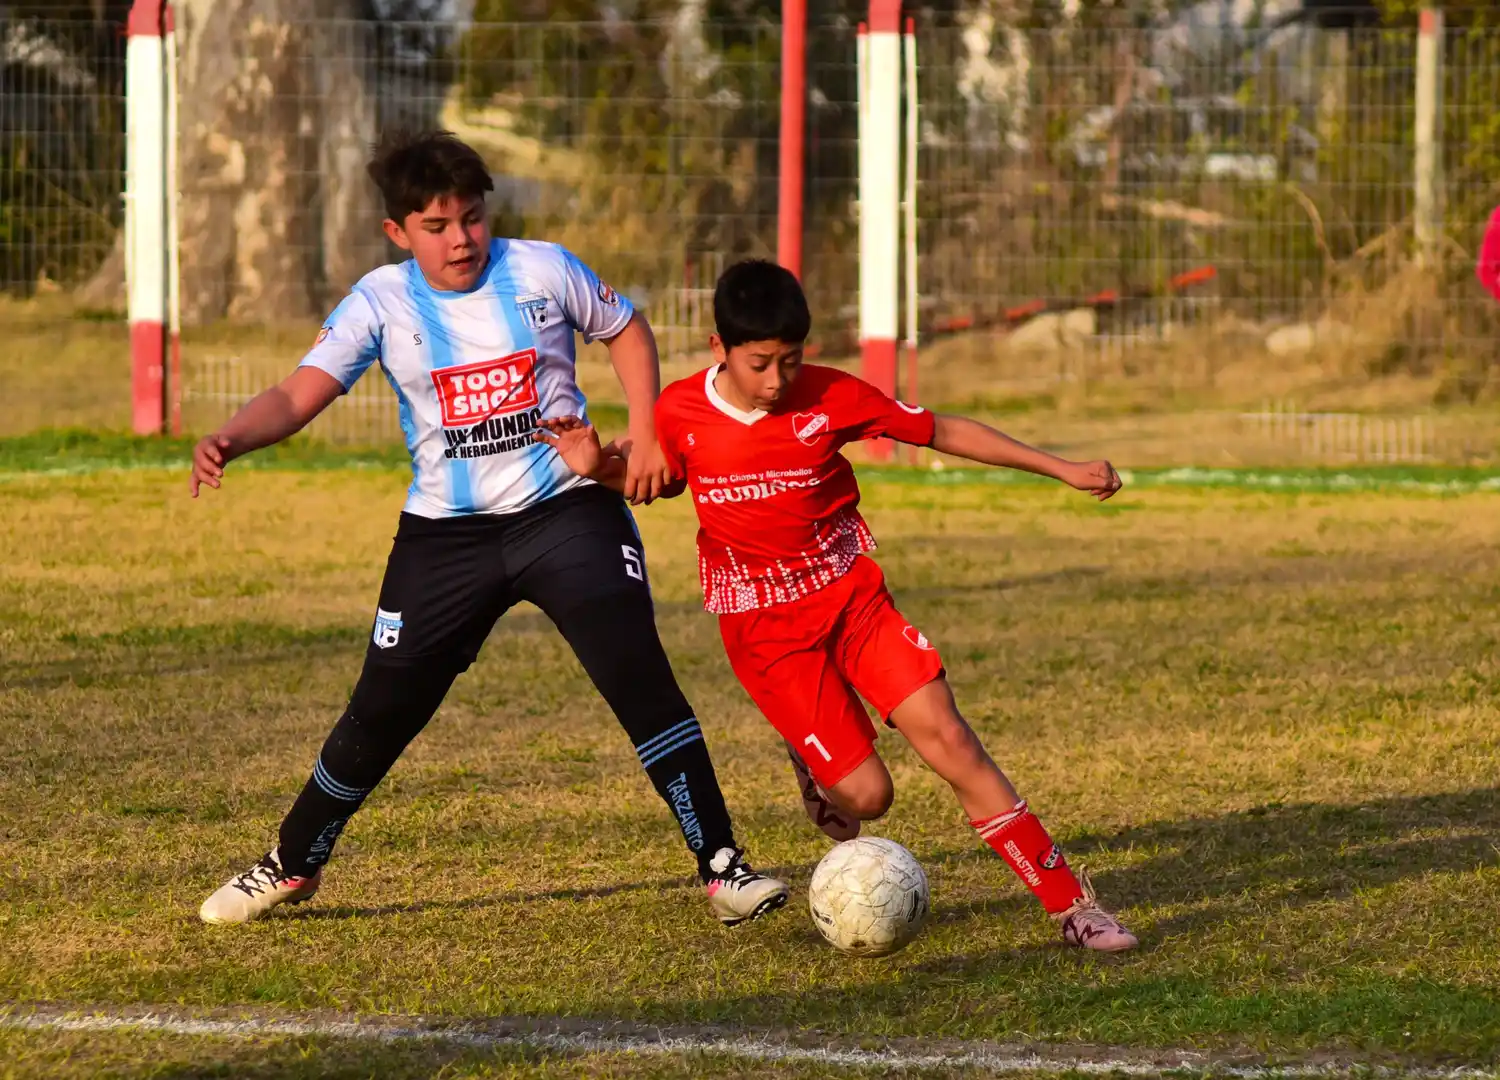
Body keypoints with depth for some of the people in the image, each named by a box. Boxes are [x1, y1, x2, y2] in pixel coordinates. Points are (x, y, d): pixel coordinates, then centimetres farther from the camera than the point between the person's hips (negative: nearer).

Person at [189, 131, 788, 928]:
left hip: (566, 511, -1)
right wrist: (230, 439, -33)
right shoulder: (382, 303, -5)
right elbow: (297, 397, -12)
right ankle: (291, 867, 27)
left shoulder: (542, 271, -4)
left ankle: (722, 868, -12)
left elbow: (627, 332, 12)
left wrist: (646, 438, 0)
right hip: (446, 534, 1)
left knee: (639, 676, -18)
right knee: (380, 713, 5)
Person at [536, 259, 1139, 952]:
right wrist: (599, 467, -7)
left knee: (946, 737, -14)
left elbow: (940, 431, 0)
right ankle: (817, 771, 31)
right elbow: (663, 479, 14)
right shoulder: (679, 414, -9)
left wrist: (1063, 469, 2)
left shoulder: (831, 398, -10)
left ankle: (1071, 904, -10)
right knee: (866, 795, -9)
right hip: (764, 628, -1)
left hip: (851, 595, 1)